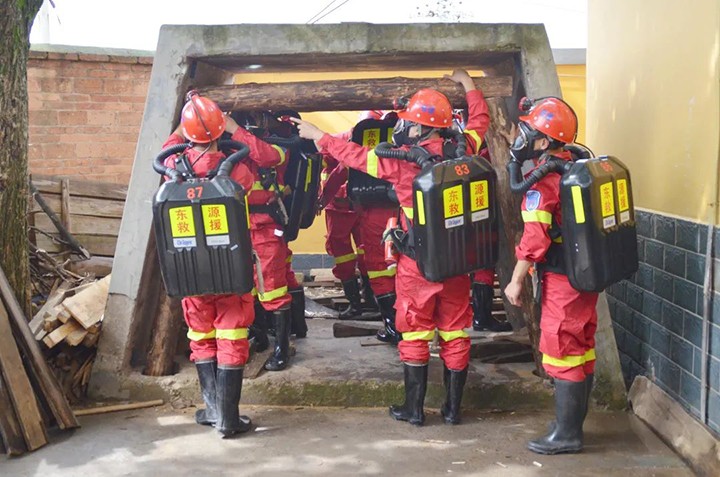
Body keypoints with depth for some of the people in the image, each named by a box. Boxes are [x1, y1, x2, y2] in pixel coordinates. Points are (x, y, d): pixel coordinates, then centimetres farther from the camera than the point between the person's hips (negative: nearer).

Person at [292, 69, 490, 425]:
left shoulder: (402, 161, -14)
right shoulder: (461, 151, -3)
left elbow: (354, 155, -2)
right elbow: (479, 121, 17)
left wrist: (318, 135, 12)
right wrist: (467, 83, 33)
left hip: (417, 263, -3)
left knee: (415, 335, 9)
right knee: (455, 333, 11)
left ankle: (414, 409, 16)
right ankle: (453, 407, 19)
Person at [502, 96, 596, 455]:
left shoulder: (542, 181, -18)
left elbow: (534, 240, -21)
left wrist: (516, 281, -12)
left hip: (562, 280, -9)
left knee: (562, 352, -1)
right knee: (582, 347, 16)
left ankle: (567, 435, 8)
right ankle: (574, 422, 30)